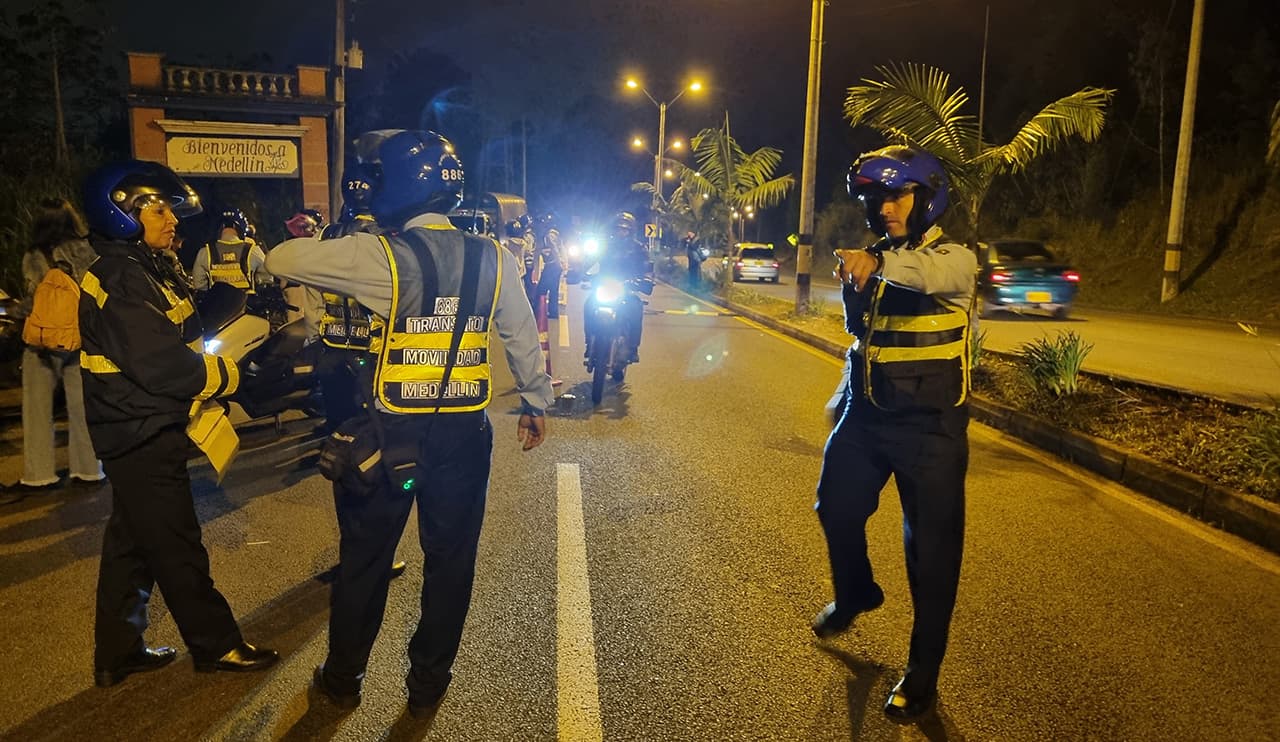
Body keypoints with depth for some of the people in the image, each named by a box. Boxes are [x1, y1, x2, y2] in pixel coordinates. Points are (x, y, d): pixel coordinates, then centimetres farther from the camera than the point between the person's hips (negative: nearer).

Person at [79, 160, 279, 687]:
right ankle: (217, 645, 15)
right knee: (176, 546, 2)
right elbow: (161, 364, -27)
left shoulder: (147, 272, 13)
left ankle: (117, 651, 28)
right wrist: (222, 375, -13)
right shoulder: (122, 280, -19)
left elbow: (181, 341, 12)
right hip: (143, 434, -10)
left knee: (133, 542, 16)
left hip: (146, 431, 10)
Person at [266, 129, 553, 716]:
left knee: (364, 558, 16)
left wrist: (308, 245, 18)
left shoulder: (380, 256, -13)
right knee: (450, 559, 15)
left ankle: (343, 679, 34)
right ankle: (429, 683, 29)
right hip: (463, 433, 3)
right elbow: (523, 338, 4)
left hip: (390, 434, -2)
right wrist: (535, 403, 17)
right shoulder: (492, 259, -3)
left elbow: (280, 260, -4)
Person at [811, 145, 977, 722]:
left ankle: (923, 674, 17)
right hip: (867, 415, 6)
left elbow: (936, 274, -37)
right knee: (837, 508, 15)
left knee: (931, 549, 1)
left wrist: (879, 263, -54)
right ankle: (855, 594, 45)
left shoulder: (954, 257, -10)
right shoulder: (873, 264, 9)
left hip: (930, 425, -6)